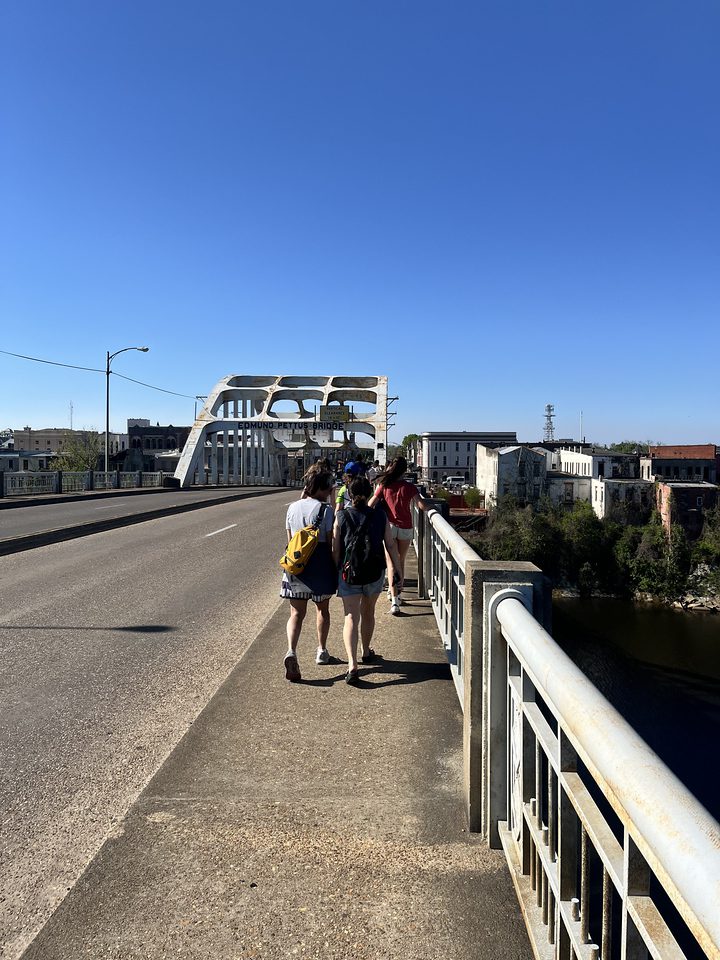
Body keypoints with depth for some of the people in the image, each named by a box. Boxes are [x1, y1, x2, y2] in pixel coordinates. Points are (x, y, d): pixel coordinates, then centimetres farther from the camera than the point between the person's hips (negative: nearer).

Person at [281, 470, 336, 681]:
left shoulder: (293, 507, 5)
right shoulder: (325, 509, -10)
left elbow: (290, 538, 10)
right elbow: (331, 540, -10)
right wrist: (336, 566, 0)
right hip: (320, 565, -3)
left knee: (297, 613, 5)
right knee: (323, 609, 18)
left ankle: (291, 651, -17)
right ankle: (322, 651, 30)